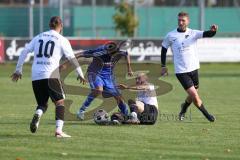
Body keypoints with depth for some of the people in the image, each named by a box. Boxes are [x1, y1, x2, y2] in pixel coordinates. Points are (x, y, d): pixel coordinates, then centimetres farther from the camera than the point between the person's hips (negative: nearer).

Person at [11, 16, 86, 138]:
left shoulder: (38, 37, 17)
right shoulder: (62, 40, 5)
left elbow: (24, 52, 12)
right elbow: (72, 58, 4)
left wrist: (18, 70, 16)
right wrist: (80, 74, 14)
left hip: (36, 76, 4)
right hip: (51, 75, -4)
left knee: (42, 104, 16)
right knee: (60, 102, 2)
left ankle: (37, 114, -19)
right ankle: (59, 130, -15)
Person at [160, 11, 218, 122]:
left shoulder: (193, 33, 0)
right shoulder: (171, 36, -2)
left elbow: (207, 34, -13)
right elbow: (164, 49, 10)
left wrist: (213, 31, -36)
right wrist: (163, 66, 8)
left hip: (194, 69, 3)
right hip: (181, 71, -3)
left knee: (192, 96, 13)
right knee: (194, 95, -12)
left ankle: (184, 108, 44)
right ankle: (207, 115, 5)